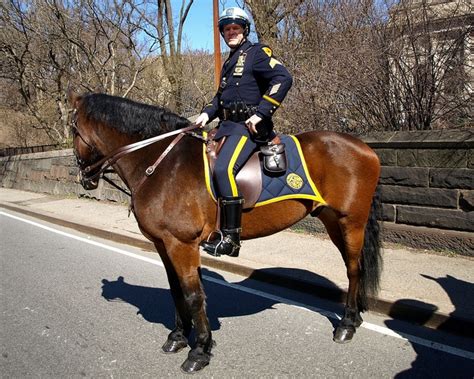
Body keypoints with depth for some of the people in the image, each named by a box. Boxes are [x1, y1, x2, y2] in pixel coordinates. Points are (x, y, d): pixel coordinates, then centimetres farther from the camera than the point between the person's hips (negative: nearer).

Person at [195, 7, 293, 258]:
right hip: (227, 124, 10)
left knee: (223, 169, -29)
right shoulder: (230, 62, 24)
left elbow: (283, 79, -16)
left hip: (249, 126, -10)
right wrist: (207, 113, 9)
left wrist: (261, 113, -20)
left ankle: (230, 237, -23)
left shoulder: (257, 53, -2)